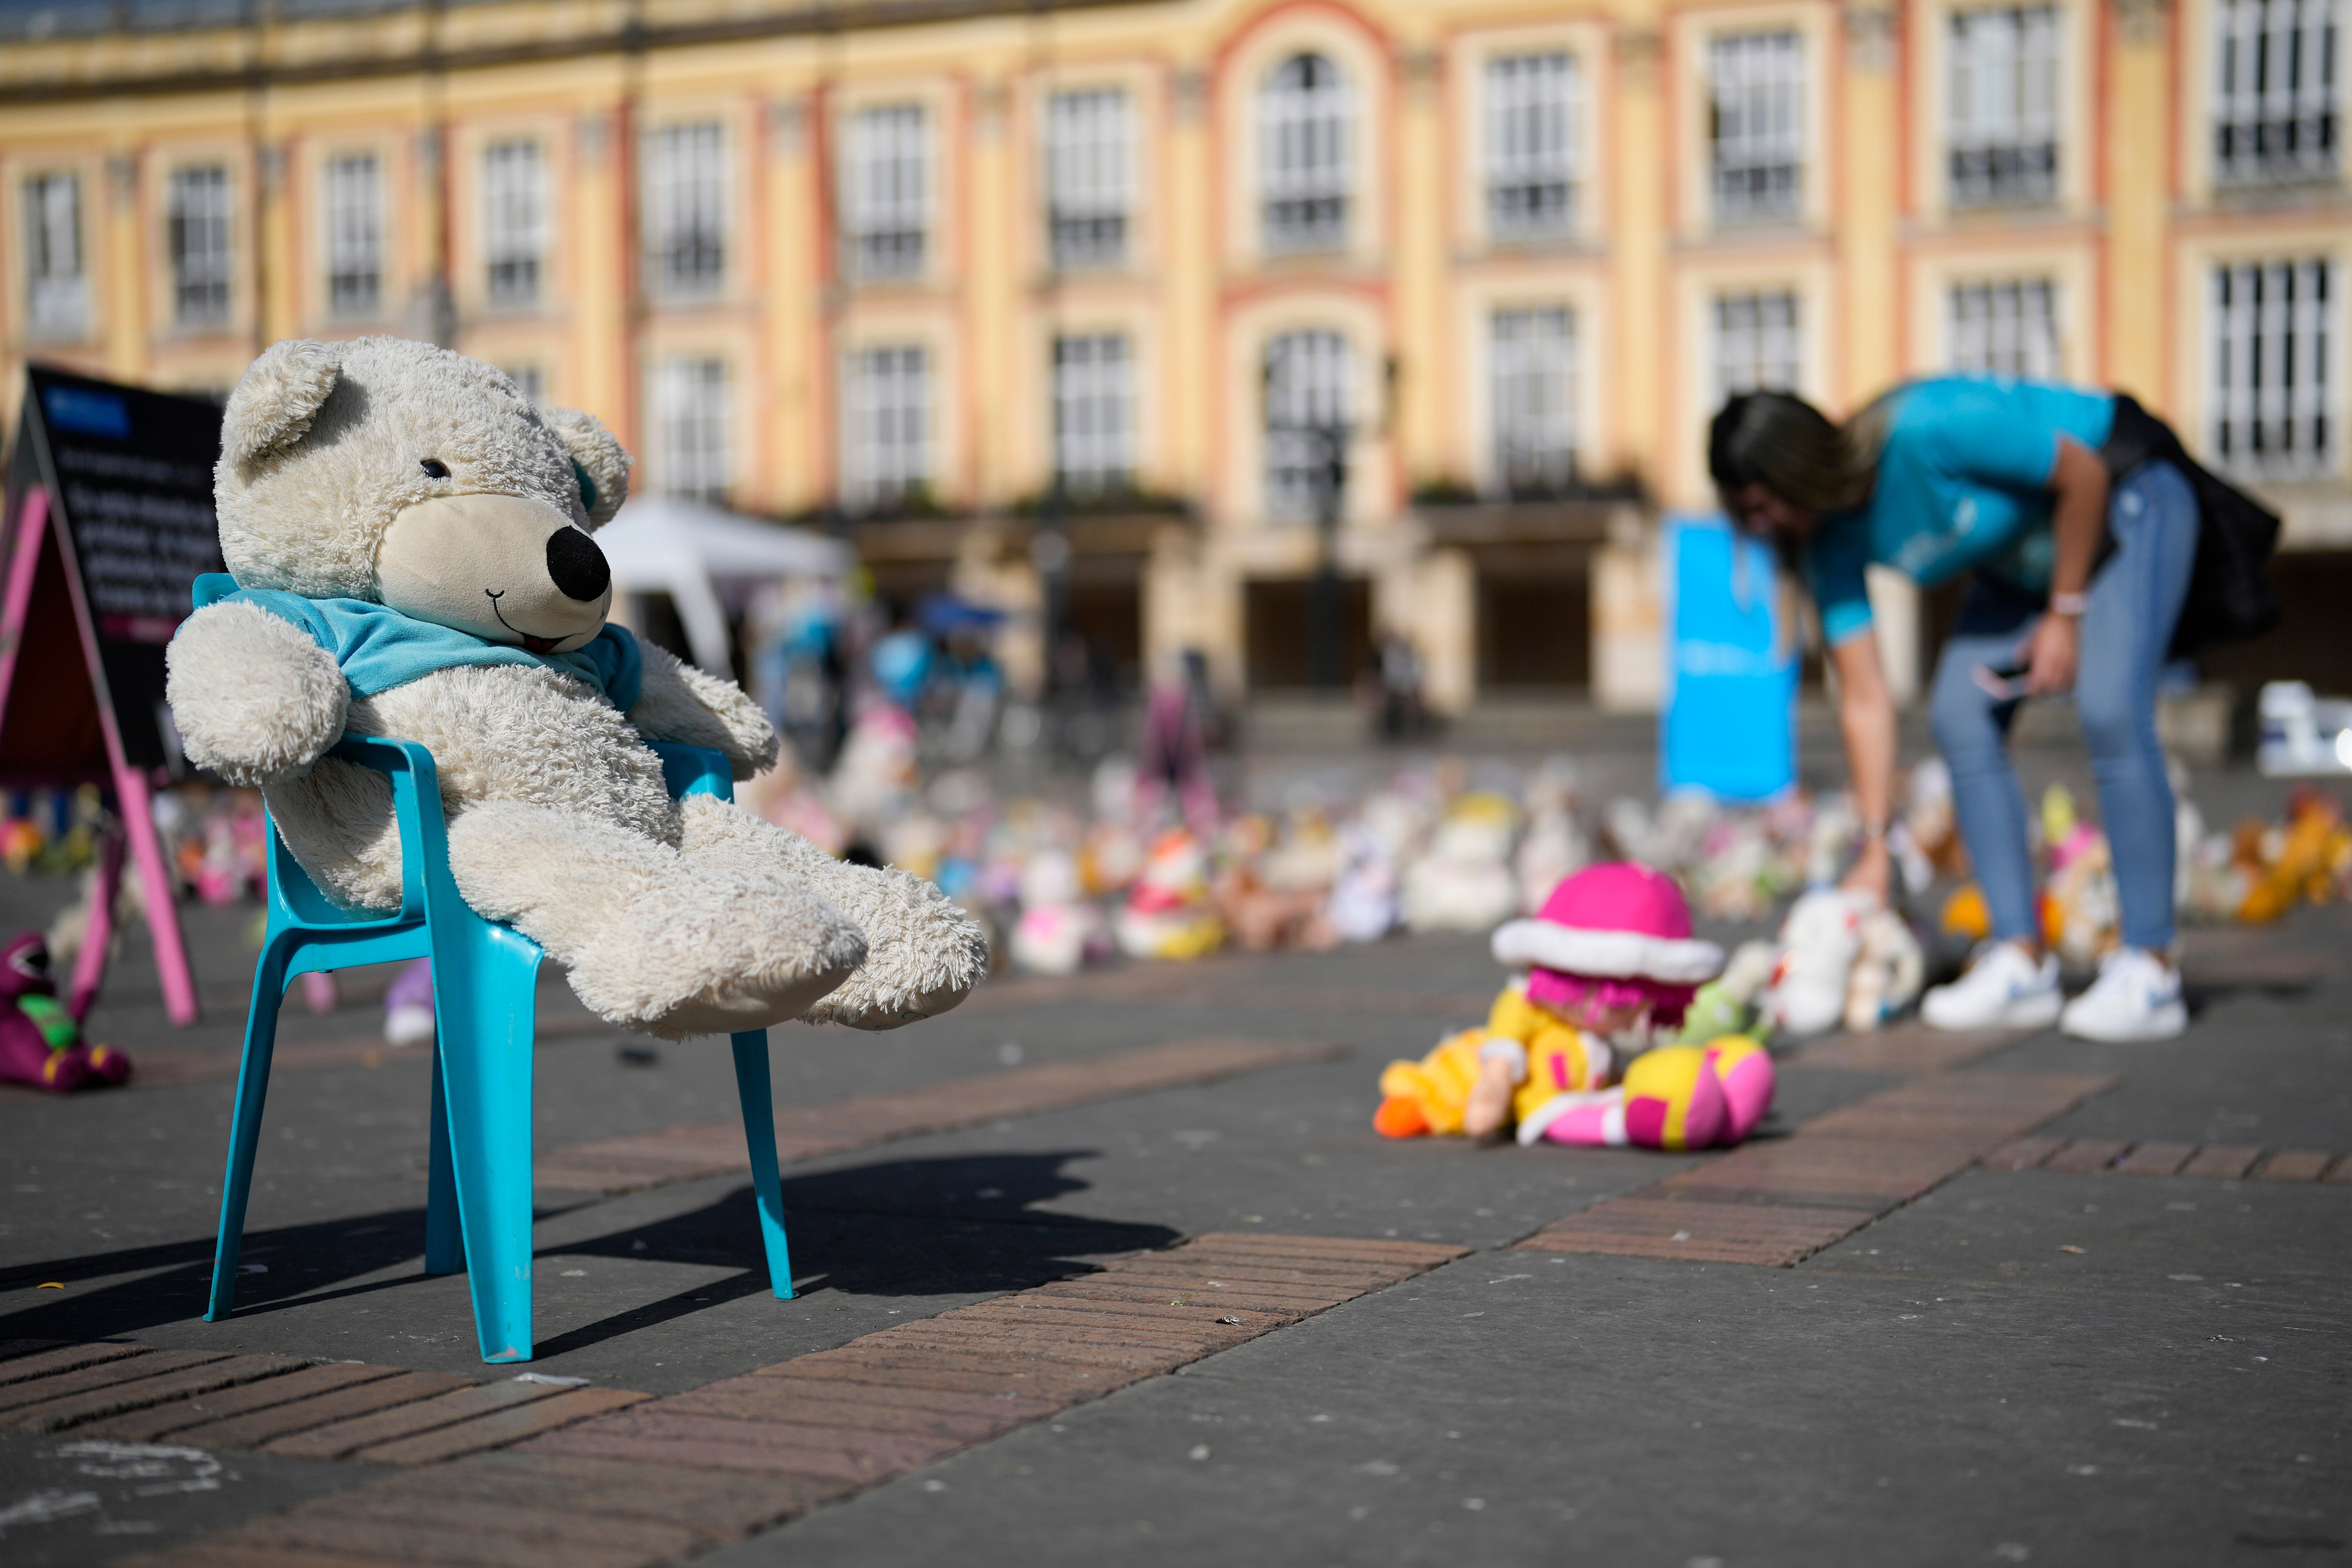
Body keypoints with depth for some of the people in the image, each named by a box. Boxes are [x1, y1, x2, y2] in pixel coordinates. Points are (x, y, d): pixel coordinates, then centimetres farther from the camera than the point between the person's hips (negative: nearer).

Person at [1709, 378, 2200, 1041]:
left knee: (2109, 710, -23)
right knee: (1959, 715, -8)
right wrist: (1875, 850, -12)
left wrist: (2065, 616, -19)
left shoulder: (1925, 428, -35)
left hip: (2124, 497, -7)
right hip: (2028, 555, 7)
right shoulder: (1833, 541, -14)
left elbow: (2083, 473, -24)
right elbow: (1865, 699, -11)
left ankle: (2150, 974, -19)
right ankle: (2023, 962, -4)